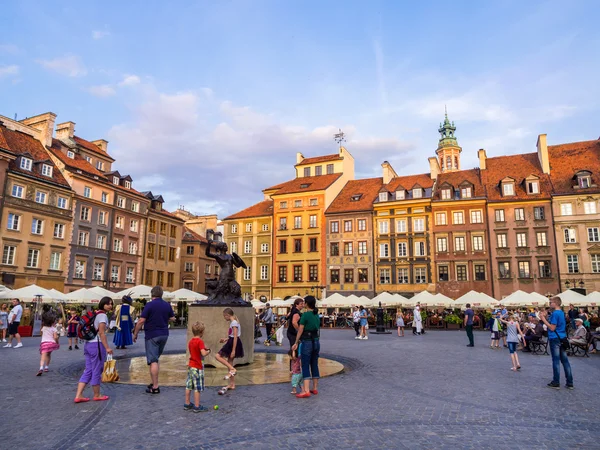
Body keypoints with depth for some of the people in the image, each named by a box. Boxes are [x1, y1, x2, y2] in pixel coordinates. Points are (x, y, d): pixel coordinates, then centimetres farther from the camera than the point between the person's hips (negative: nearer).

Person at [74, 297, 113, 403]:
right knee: (97, 371, 4)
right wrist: (107, 347, -19)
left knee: (88, 371, 12)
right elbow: (101, 333, -18)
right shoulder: (103, 315, -13)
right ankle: (97, 395, 17)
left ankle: (78, 396, 10)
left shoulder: (95, 314, 15)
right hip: (97, 344, -9)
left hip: (88, 344, 9)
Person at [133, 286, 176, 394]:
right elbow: (172, 318, 14)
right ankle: (154, 382, 24)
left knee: (153, 361, -3)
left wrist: (135, 334, -3)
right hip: (164, 335, 6)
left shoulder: (149, 305, -12)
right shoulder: (167, 305, 5)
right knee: (156, 359, 19)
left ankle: (155, 387, -3)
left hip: (152, 335, -6)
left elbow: (141, 321, -13)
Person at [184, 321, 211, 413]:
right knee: (197, 388, 0)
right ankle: (197, 407, 5)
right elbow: (203, 354, -27)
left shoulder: (190, 341, 8)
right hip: (197, 367, -8)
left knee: (189, 386, 14)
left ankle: (187, 403, 24)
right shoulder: (200, 341, -17)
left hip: (190, 366, 8)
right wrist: (208, 351, -7)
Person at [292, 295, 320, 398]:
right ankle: (315, 388, 21)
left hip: (307, 342, -7)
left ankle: (306, 391, -9)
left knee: (305, 366, -4)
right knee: (314, 365, 14)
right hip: (316, 342, 7)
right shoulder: (317, 315, 8)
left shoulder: (305, 315, -13)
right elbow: (317, 329, 9)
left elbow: (300, 331, -10)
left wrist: (296, 343, 0)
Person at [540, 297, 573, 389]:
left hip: (555, 339, -8)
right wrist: (546, 318, 8)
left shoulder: (555, 313, -16)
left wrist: (543, 319, -14)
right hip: (562, 339, 8)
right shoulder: (562, 313, 12)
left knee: (556, 361, -1)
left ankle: (556, 383, 5)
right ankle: (570, 383, 14)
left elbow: (552, 328, -18)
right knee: (565, 360, 10)